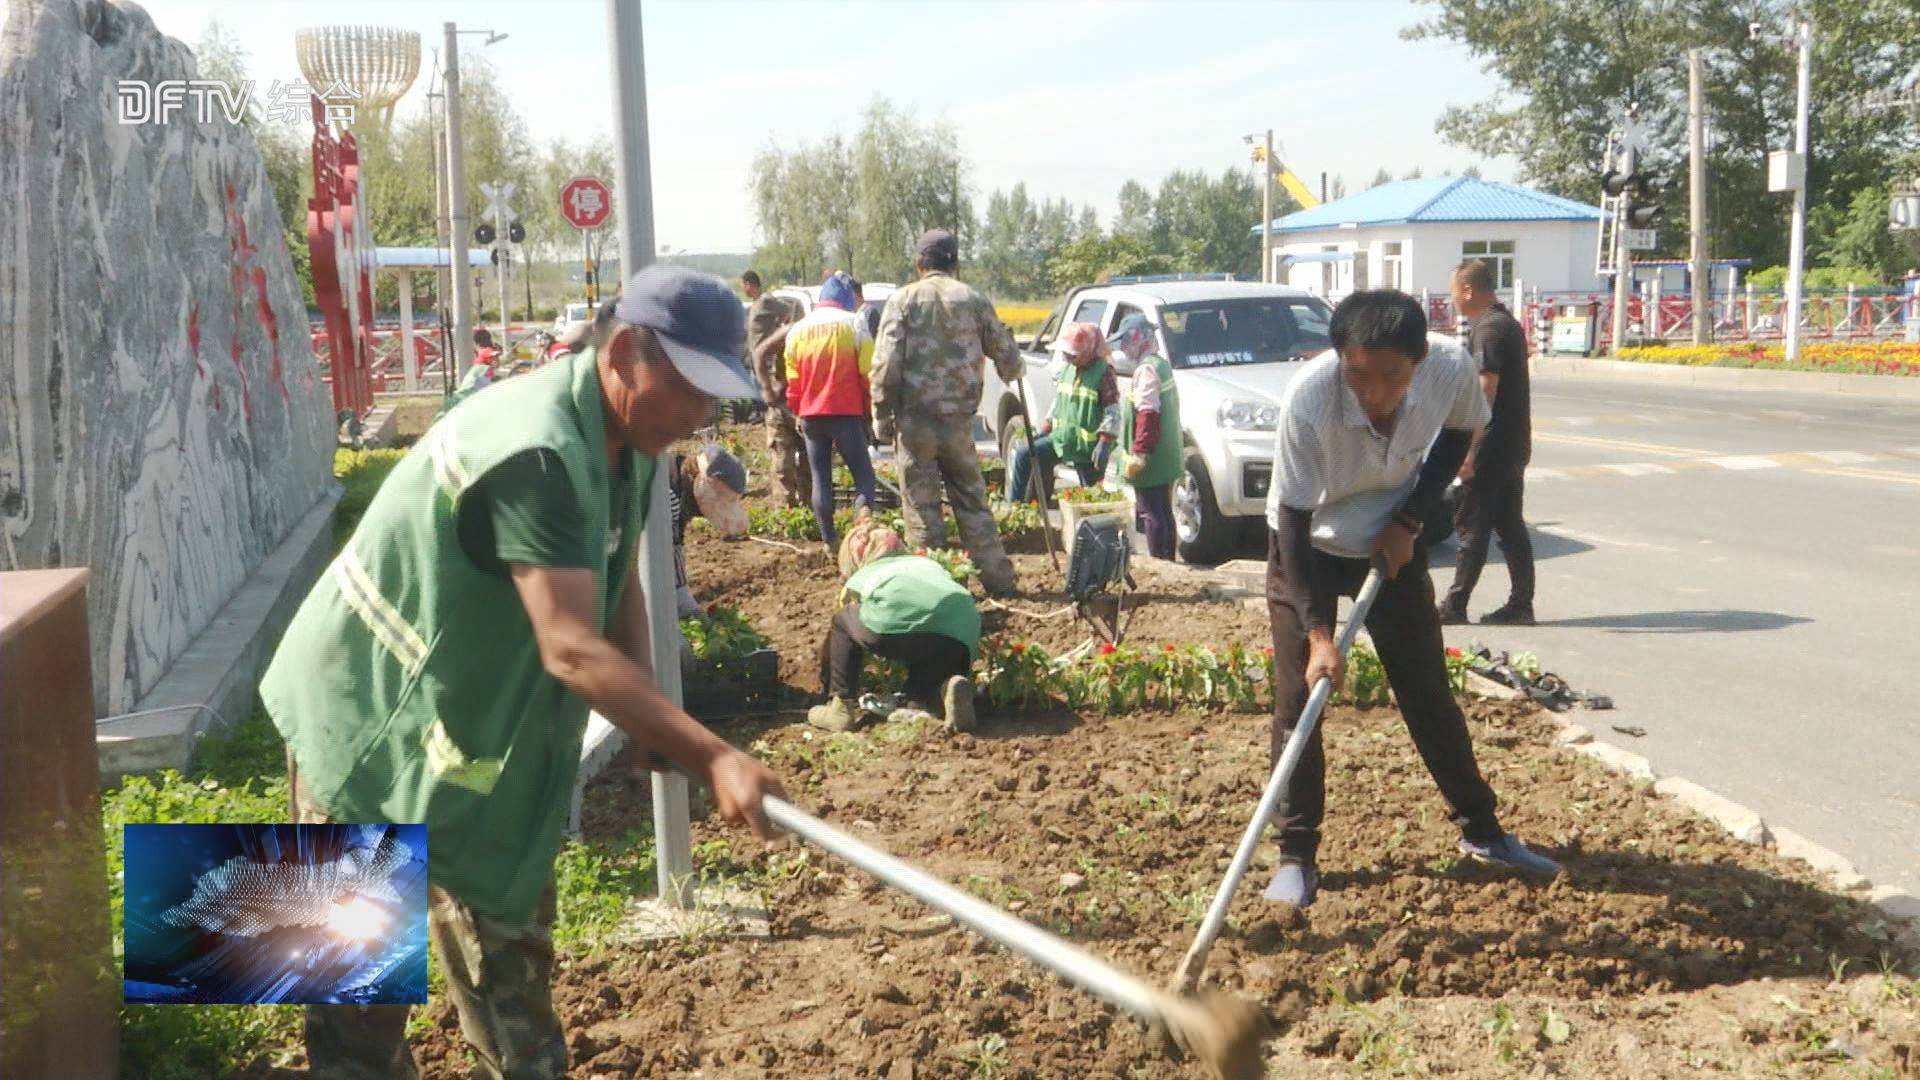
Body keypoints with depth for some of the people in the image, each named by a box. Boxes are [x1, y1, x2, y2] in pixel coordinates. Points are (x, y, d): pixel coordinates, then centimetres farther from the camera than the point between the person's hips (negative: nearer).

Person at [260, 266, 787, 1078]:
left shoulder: (624, 440, -3)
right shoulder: (536, 454, -34)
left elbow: (617, 587, 7)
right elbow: (572, 649, -40)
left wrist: (645, 716, -8)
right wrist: (711, 760, -42)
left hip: (483, 723, 9)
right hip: (372, 725, -9)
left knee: (507, 942, 19)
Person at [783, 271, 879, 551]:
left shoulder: (798, 329, 8)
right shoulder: (854, 324, -5)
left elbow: (792, 379, 11)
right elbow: (868, 372, -8)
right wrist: (870, 407, 2)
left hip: (811, 415, 4)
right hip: (846, 413, -4)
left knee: (820, 477, 10)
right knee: (863, 474, 3)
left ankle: (829, 540, 9)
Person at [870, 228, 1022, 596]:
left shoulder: (903, 300, -1)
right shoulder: (973, 300, 5)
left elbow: (885, 363, -9)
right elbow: (1006, 354, 10)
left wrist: (881, 416, -2)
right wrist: (1013, 372, 33)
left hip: (914, 417, -2)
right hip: (958, 418, 2)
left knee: (922, 505, 5)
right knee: (971, 499, 14)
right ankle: (997, 577, 16)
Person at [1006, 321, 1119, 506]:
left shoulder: (1103, 372, -13)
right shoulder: (1066, 369, 8)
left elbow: (1112, 411, -16)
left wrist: (1104, 443, -24)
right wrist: (1045, 429, 15)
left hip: (1088, 446, -7)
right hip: (1061, 437, 7)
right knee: (1024, 453, -4)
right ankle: (1014, 505, 1)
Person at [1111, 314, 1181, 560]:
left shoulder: (1147, 369, -15)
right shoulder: (1161, 364, 16)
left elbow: (1148, 414, -24)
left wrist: (1139, 452, -25)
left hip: (1151, 460, -10)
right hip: (1166, 457, 10)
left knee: (1151, 515, -6)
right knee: (1162, 513, 16)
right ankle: (1168, 561, 23)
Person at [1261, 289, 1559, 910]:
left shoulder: (1451, 367, -26)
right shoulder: (1308, 398, -36)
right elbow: (1294, 521, -29)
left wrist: (1409, 519, -10)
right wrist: (1318, 633, -34)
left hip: (1391, 542, 3)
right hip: (1307, 546, -2)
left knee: (1429, 689, 10)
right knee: (1298, 700, -5)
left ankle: (1481, 829, 26)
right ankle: (1296, 855, 7)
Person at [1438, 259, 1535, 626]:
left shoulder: (1488, 329, -15)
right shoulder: (1508, 323, 17)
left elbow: (1486, 390, -23)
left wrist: (1469, 447, -25)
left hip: (1492, 445, -10)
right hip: (1515, 444, 10)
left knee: (1473, 525, -4)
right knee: (1510, 524, 11)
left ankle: (1454, 605, 2)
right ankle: (1520, 604, 12)